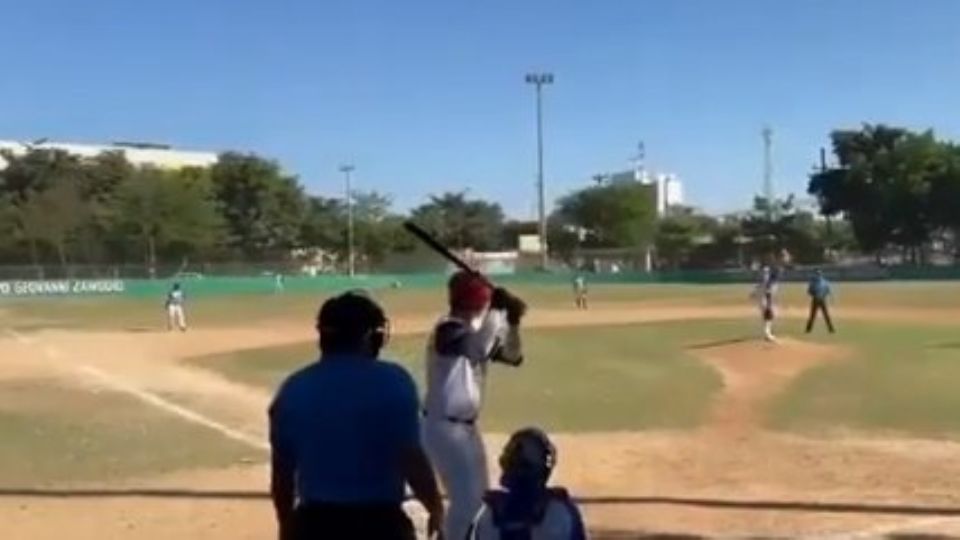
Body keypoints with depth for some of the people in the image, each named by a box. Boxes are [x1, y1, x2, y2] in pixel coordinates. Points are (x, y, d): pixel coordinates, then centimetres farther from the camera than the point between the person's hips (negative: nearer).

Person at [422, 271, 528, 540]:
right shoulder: (448, 328, -22)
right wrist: (498, 311, -37)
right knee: (466, 498, -11)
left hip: (466, 425, 10)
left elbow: (513, 357, 7)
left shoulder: (476, 328, 6)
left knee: (479, 495, 22)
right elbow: (478, 350, -43)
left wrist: (512, 322, -10)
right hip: (443, 426, -10)